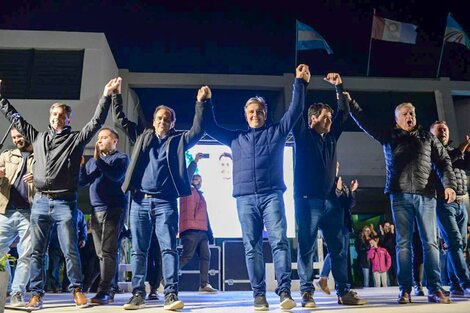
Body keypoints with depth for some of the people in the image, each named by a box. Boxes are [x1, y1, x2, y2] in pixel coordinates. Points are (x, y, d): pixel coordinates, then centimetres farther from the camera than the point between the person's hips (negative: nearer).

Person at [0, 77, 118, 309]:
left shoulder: (76, 139, 4)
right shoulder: (38, 137, 15)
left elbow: (96, 122, -5)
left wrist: (106, 96, -12)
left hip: (64, 203, -3)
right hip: (40, 202, 4)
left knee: (70, 251, -2)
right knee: (36, 252, 6)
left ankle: (76, 289, 12)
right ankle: (36, 294, 16)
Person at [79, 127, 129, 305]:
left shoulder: (121, 157, 2)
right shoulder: (92, 161, 20)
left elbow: (116, 176, -15)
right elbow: (82, 182, 14)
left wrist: (98, 159, -15)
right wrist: (80, 164, -2)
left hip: (113, 209, -6)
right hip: (96, 210, 6)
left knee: (107, 251, -12)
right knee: (101, 253, 6)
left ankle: (103, 291, -13)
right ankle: (108, 288, 13)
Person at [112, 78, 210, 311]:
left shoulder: (178, 140, 12)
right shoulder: (142, 136, 18)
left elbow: (197, 130, -1)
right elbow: (120, 120, 20)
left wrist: (201, 103, -8)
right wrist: (116, 96, 14)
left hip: (165, 202, -2)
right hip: (140, 201, 3)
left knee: (169, 249, -7)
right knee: (138, 250, 6)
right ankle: (138, 294, 13)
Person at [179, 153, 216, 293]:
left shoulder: (201, 196, 27)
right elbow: (186, 176, -11)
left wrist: (210, 233, 22)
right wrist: (195, 162, -8)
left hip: (202, 231, 8)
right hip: (191, 230, -8)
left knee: (206, 256, 3)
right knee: (187, 255, -13)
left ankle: (204, 284, 5)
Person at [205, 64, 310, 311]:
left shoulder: (276, 132, 16)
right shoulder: (236, 138, 21)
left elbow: (295, 110, 11)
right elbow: (210, 127, 25)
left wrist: (300, 82, 7)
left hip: (272, 195, -2)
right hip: (245, 198, 2)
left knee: (279, 241, -11)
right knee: (252, 247, 0)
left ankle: (284, 291, -10)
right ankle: (259, 294, 4)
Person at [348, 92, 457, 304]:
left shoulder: (427, 137, 15)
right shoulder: (389, 136, 13)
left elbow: (443, 162, 12)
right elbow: (365, 121, 10)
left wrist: (449, 185, -2)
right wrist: (350, 103, 3)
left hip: (426, 195, 1)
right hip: (400, 196, -1)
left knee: (430, 242, 0)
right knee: (403, 243, 0)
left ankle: (434, 289, 5)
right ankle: (405, 289, 4)